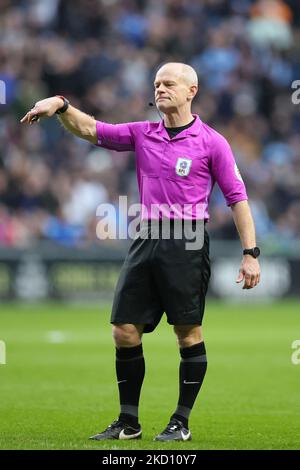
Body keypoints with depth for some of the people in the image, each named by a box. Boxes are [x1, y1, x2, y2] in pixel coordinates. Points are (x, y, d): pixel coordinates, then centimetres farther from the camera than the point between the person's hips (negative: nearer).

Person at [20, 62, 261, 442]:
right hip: (146, 241, 5)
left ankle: (181, 423, 7)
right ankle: (128, 422, 12)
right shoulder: (142, 134, 12)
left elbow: (237, 197, -1)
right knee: (124, 331, 2)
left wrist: (250, 253, -7)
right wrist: (61, 106, -13)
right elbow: (90, 130, 7)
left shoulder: (210, 142, -1)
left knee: (188, 333, -3)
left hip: (186, 245, -5)